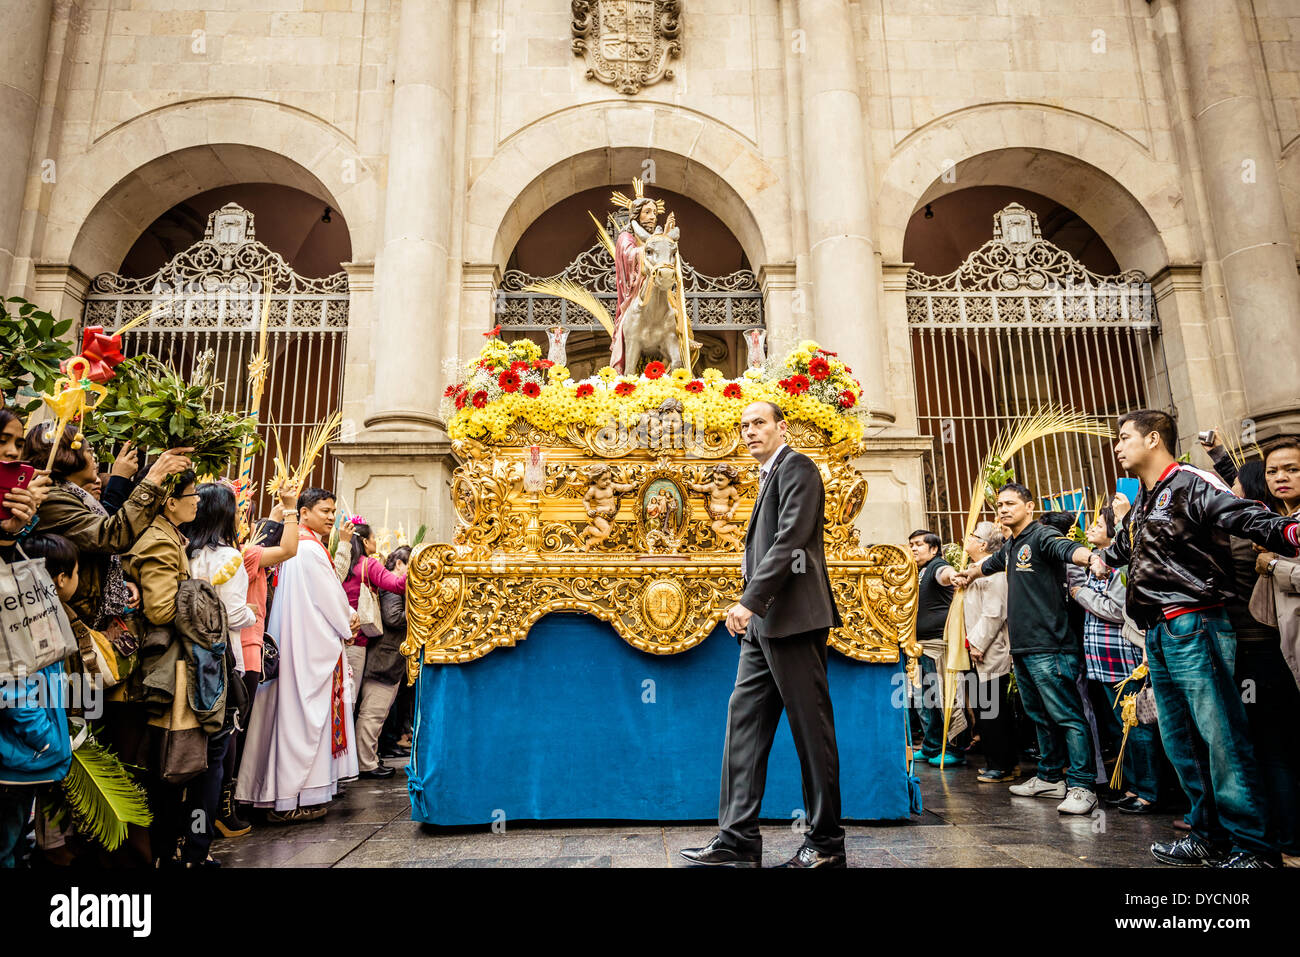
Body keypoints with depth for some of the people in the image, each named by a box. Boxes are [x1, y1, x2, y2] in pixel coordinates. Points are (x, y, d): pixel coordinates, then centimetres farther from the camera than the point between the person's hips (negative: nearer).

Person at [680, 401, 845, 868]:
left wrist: (750, 600, -23)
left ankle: (826, 843, 13)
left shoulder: (796, 468, -5)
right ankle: (738, 840, 13)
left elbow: (790, 540, -18)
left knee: (811, 728, 0)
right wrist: (750, 608, 16)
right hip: (764, 622, 10)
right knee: (743, 720, 7)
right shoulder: (770, 476, 23)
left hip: (793, 619, -10)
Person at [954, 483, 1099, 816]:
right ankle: (1050, 777, 26)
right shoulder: (1010, 547, 18)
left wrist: (1090, 557, -51)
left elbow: (1067, 548, -30)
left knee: (1066, 716, -5)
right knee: (1040, 716, 16)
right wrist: (969, 573, 57)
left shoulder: (1041, 536, -9)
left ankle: (1081, 786, 1)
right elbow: (990, 564, 40)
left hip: (1048, 646, -9)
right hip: (1022, 648, 9)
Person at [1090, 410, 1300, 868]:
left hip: (1193, 628, -9)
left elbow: (1244, 516, -27)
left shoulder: (1189, 483, -8)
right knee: (1180, 742, 13)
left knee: (1221, 737, -5)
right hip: (1158, 635, 9)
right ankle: (1210, 835, 23)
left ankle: (1253, 846, 5)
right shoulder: (1142, 503, 19)